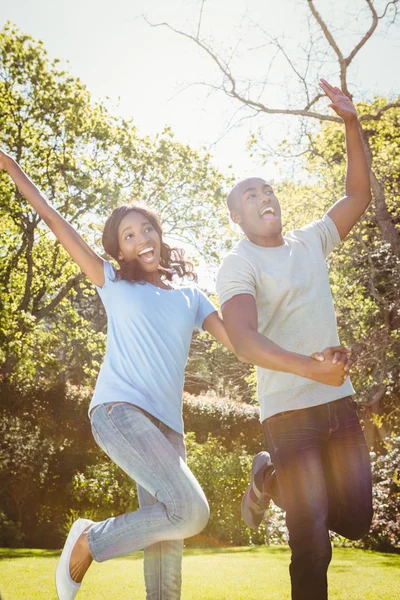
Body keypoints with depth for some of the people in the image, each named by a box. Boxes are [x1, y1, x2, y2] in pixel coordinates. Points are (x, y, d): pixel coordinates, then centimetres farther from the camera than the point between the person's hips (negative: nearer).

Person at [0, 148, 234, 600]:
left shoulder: (190, 296, 20)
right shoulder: (114, 284, 12)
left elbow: (236, 339, 11)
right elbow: (57, 224, 11)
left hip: (167, 423, 4)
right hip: (119, 408, -4)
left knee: (166, 543, 2)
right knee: (191, 511, -20)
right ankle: (88, 542, 0)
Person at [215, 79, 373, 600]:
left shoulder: (310, 243, 12)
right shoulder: (237, 266, -6)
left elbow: (359, 195, 14)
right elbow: (242, 338, -21)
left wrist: (352, 123, 4)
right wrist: (309, 366, -36)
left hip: (339, 401, 6)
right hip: (289, 412, -6)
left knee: (356, 520, 12)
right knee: (312, 544, -7)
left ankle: (274, 478, 30)